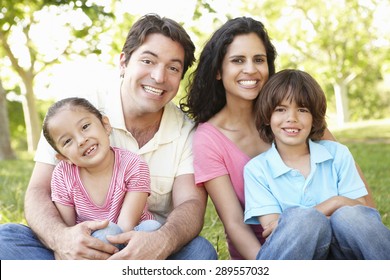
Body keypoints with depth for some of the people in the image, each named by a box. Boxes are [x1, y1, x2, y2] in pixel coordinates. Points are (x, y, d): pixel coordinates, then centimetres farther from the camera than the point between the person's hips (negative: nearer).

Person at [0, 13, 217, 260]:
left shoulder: (188, 132, -2)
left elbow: (191, 203, -14)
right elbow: (39, 191, -11)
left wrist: (162, 242, -39)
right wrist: (61, 237, -35)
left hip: (151, 250, 1)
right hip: (80, 249, 0)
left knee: (201, 251, -30)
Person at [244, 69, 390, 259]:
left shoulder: (338, 154, 8)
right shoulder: (257, 169, 1)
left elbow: (361, 210, 3)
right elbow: (272, 227, -9)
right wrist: (334, 204, -15)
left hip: (342, 252, 2)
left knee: (349, 215, -30)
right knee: (300, 218, -33)